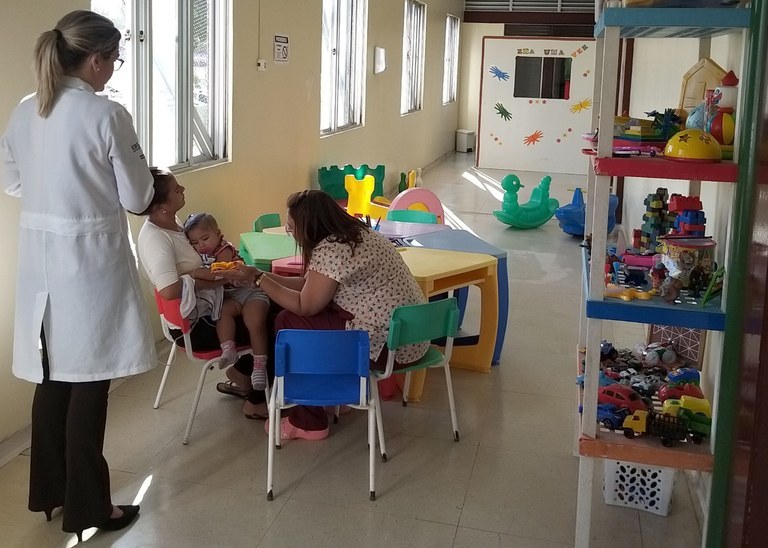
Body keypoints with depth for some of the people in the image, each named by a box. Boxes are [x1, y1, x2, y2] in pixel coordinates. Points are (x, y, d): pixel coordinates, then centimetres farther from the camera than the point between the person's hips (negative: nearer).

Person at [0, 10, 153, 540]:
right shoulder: (107, 116, -16)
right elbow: (136, 199, -9)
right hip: (89, 258, -6)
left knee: (53, 375, 17)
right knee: (87, 383, 3)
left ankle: (49, 490, 31)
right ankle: (87, 507, 15)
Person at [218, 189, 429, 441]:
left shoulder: (330, 250, -20)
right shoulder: (355, 234, 10)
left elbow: (305, 306, -13)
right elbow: (310, 285, 15)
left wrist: (257, 279, -7)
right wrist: (261, 274, 13)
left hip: (389, 343, -10)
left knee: (289, 323, -3)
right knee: (295, 316, 16)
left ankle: (309, 422, 7)